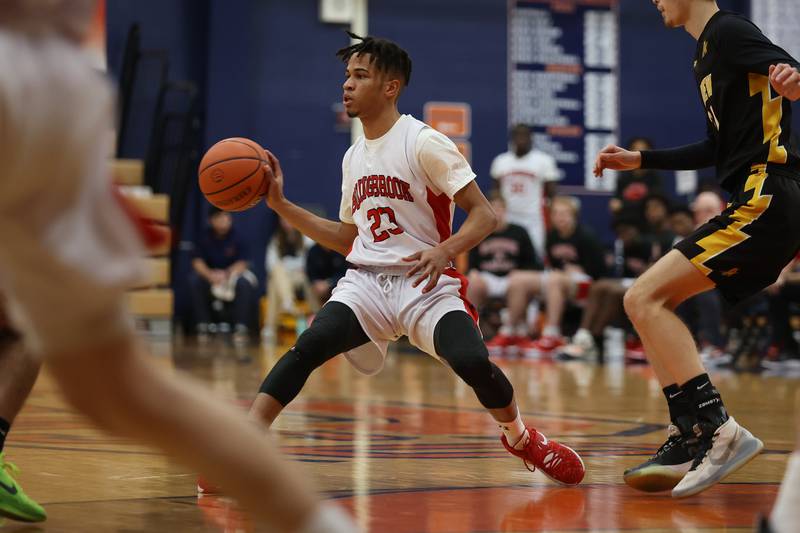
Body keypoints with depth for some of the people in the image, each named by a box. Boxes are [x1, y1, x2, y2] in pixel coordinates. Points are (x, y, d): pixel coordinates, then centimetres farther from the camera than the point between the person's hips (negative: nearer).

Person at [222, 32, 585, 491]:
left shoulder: (423, 143, -6)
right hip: (366, 281, 5)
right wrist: (281, 205, 16)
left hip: (427, 284, -5)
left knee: (472, 361, -27)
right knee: (309, 345, -23)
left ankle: (520, 435, 5)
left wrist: (445, 250, -28)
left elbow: (485, 215, -9)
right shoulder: (354, 157, 15)